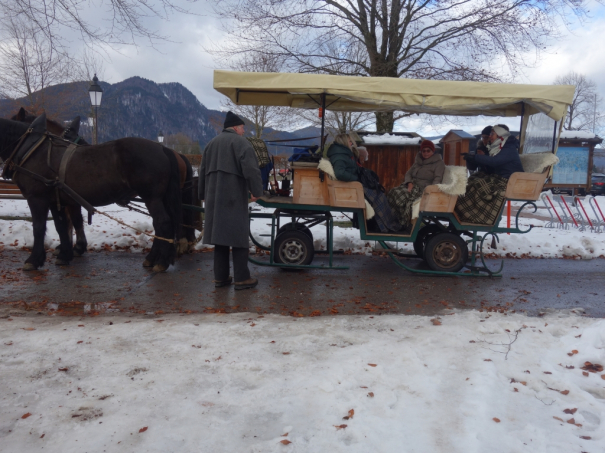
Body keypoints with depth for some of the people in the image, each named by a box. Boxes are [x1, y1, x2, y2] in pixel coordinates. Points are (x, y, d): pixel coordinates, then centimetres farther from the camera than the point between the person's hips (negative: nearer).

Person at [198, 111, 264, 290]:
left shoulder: (211, 143, 20)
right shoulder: (240, 142, -5)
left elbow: (203, 171, 24)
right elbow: (251, 169, -17)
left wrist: (203, 194, 29)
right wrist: (256, 191, -8)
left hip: (214, 197, 7)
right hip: (234, 197, -7)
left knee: (219, 235, 10)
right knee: (238, 236, -2)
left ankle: (220, 277, 13)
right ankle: (242, 279, 0)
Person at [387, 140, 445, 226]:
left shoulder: (439, 163, 7)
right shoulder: (418, 161, 25)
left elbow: (437, 179, -6)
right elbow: (408, 173, 18)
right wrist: (410, 183, -5)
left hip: (424, 188, -5)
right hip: (412, 185, 5)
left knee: (410, 199, -37)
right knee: (394, 192, -26)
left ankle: (404, 224, -28)